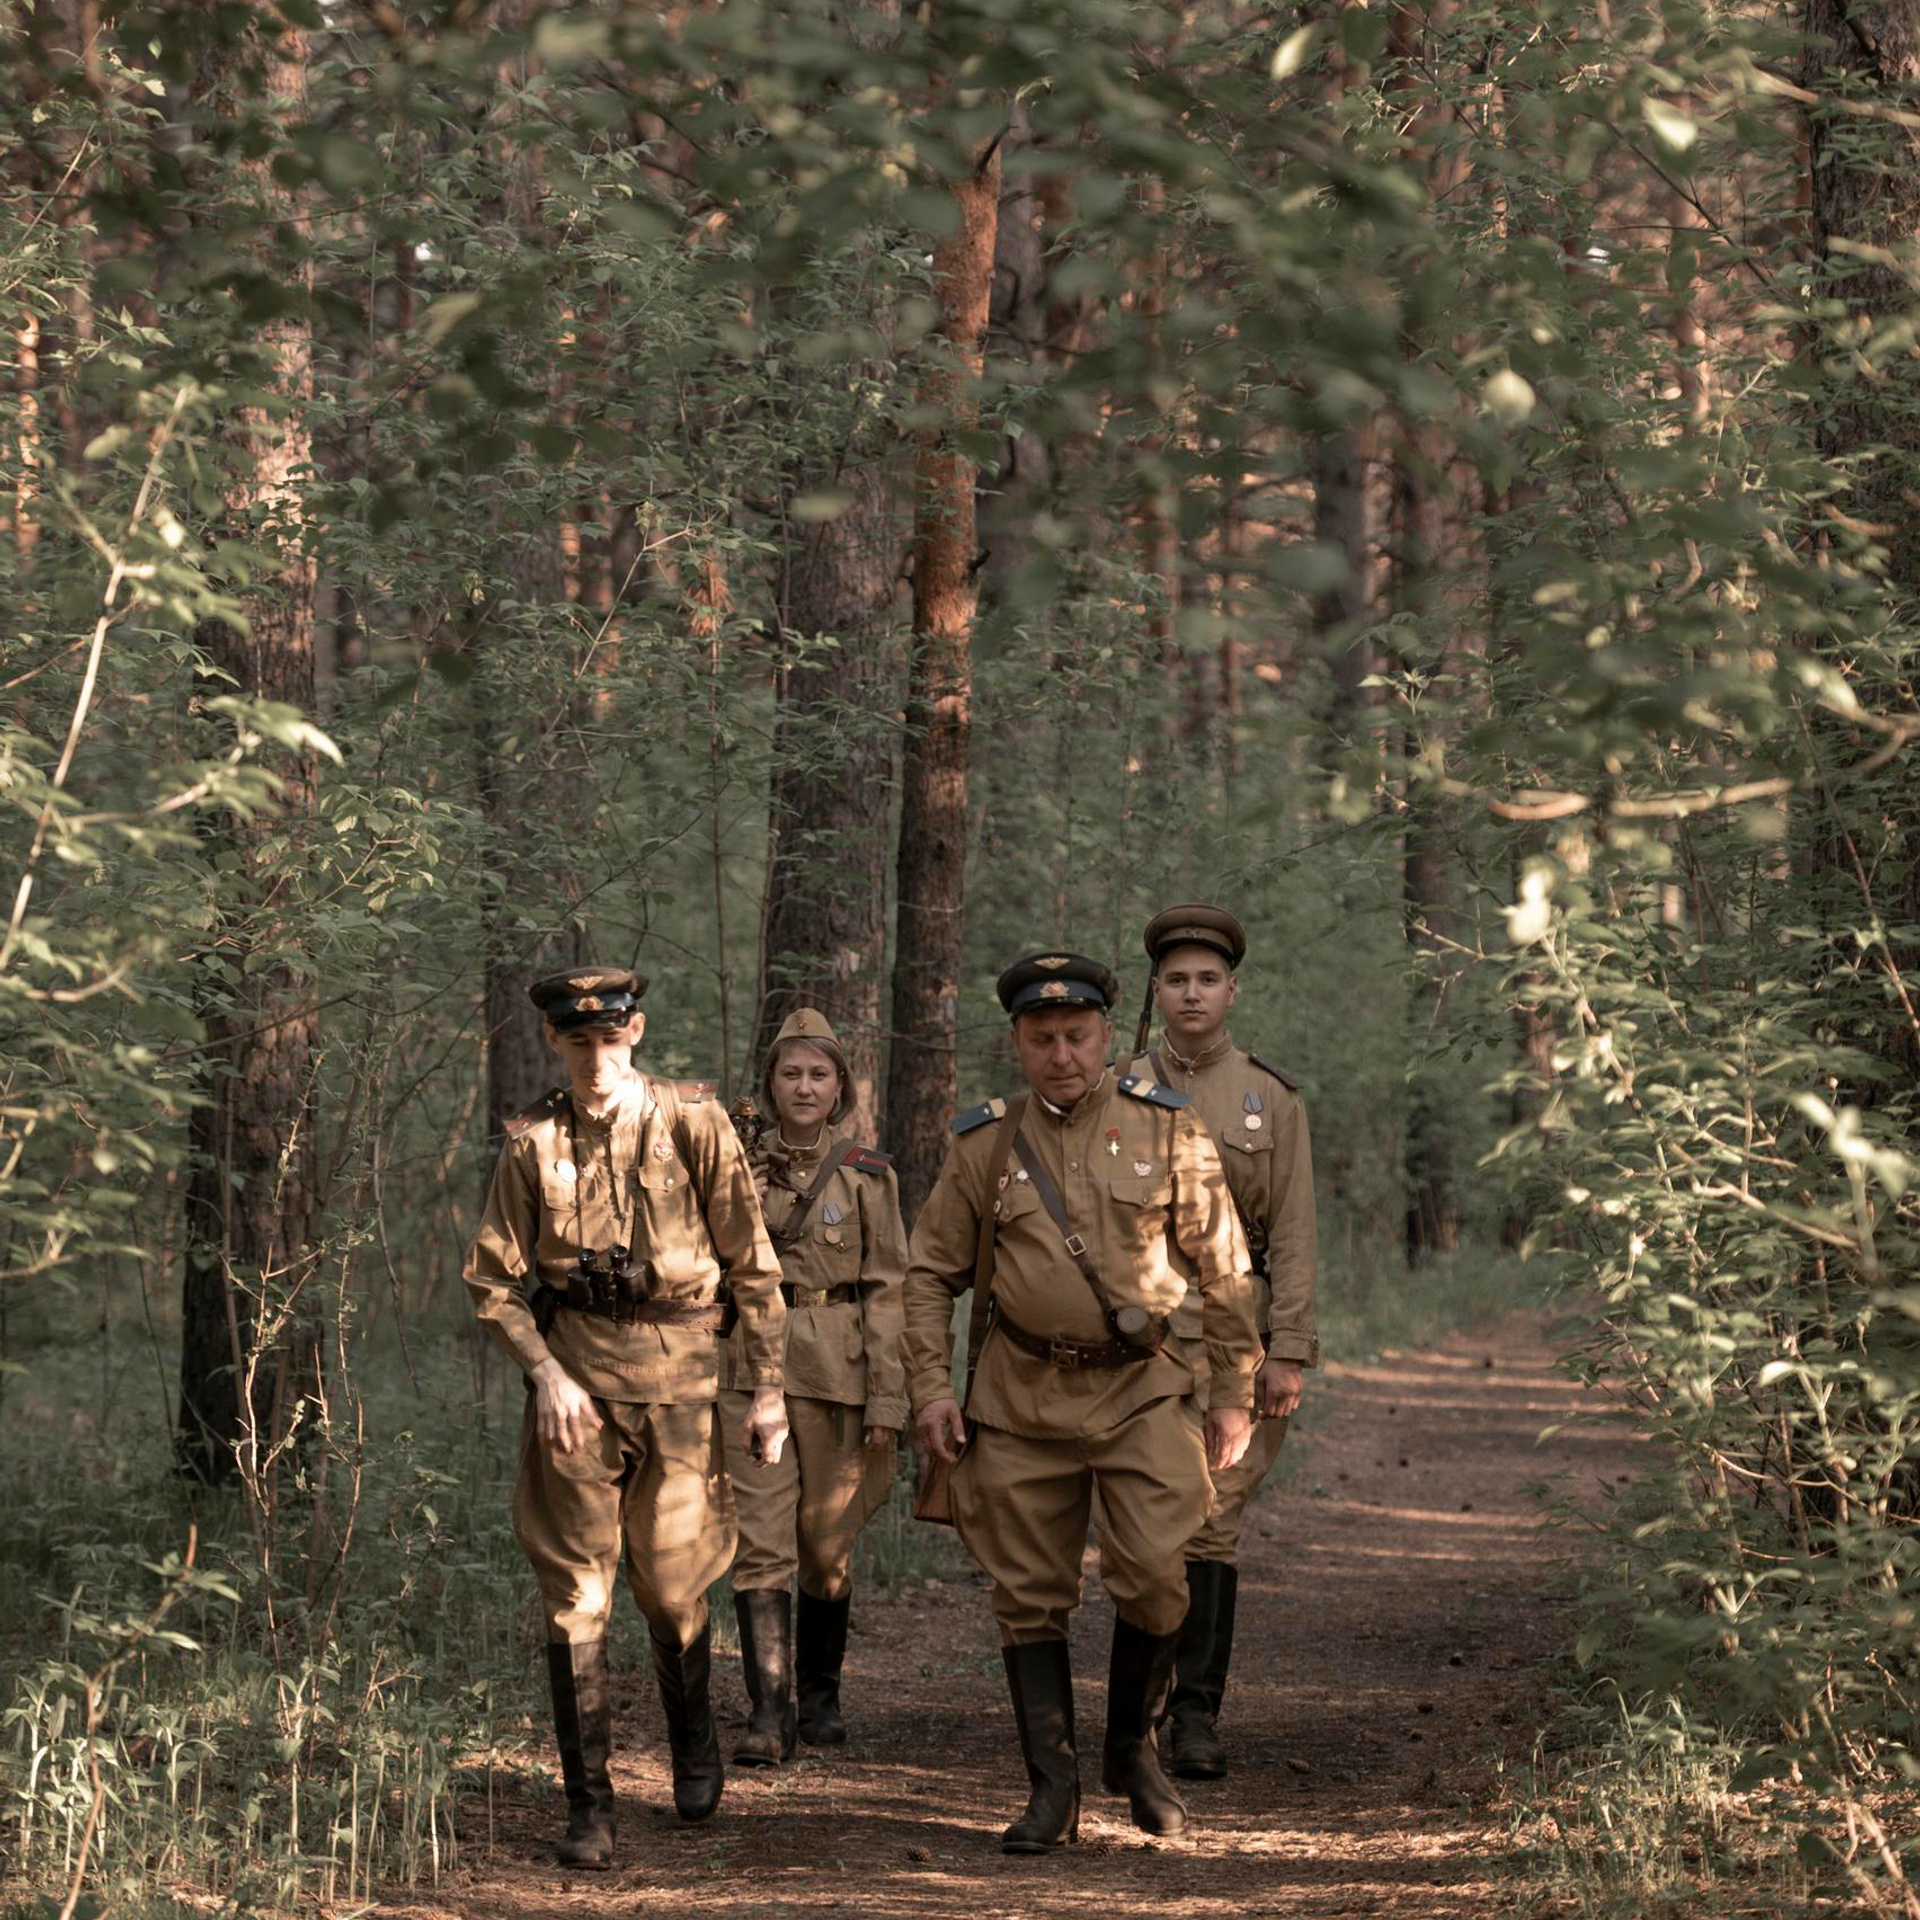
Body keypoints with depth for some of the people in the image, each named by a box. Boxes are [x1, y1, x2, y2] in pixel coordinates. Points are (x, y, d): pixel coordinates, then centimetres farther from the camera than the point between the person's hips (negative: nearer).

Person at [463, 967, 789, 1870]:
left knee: (672, 1588, 6)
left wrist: (768, 1389, 0)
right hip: (573, 1379, 1)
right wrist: (545, 1371, -9)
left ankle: (695, 1747, 35)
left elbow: (753, 1267, 2)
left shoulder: (694, 1127, -2)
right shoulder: (533, 1143, 1)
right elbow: (494, 1280, 5)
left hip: (675, 1379, -1)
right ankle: (588, 1807, 3)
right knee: (576, 1593, -2)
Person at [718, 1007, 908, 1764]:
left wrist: (888, 1397, -6)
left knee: (828, 1545, 6)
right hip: (752, 1368, 1)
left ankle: (820, 1695, 25)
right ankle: (768, 1712, -10)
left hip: (838, 1371, -1)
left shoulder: (867, 1175, 3)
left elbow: (888, 1290, -1)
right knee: (761, 1544, -8)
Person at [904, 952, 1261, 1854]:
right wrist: (931, 1388, 0)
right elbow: (929, 1273, 9)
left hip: (1142, 1388, -1)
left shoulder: (1167, 1131, 0)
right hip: (1022, 1398, 1)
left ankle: (1132, 1747, 12)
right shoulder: (985, 1145, 2)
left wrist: (1235, 1394, 2)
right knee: (1030, 1597, 2)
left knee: (1153, 1577, -12)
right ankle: (1052, 1788, 10)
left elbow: (1223, 1269, 4)